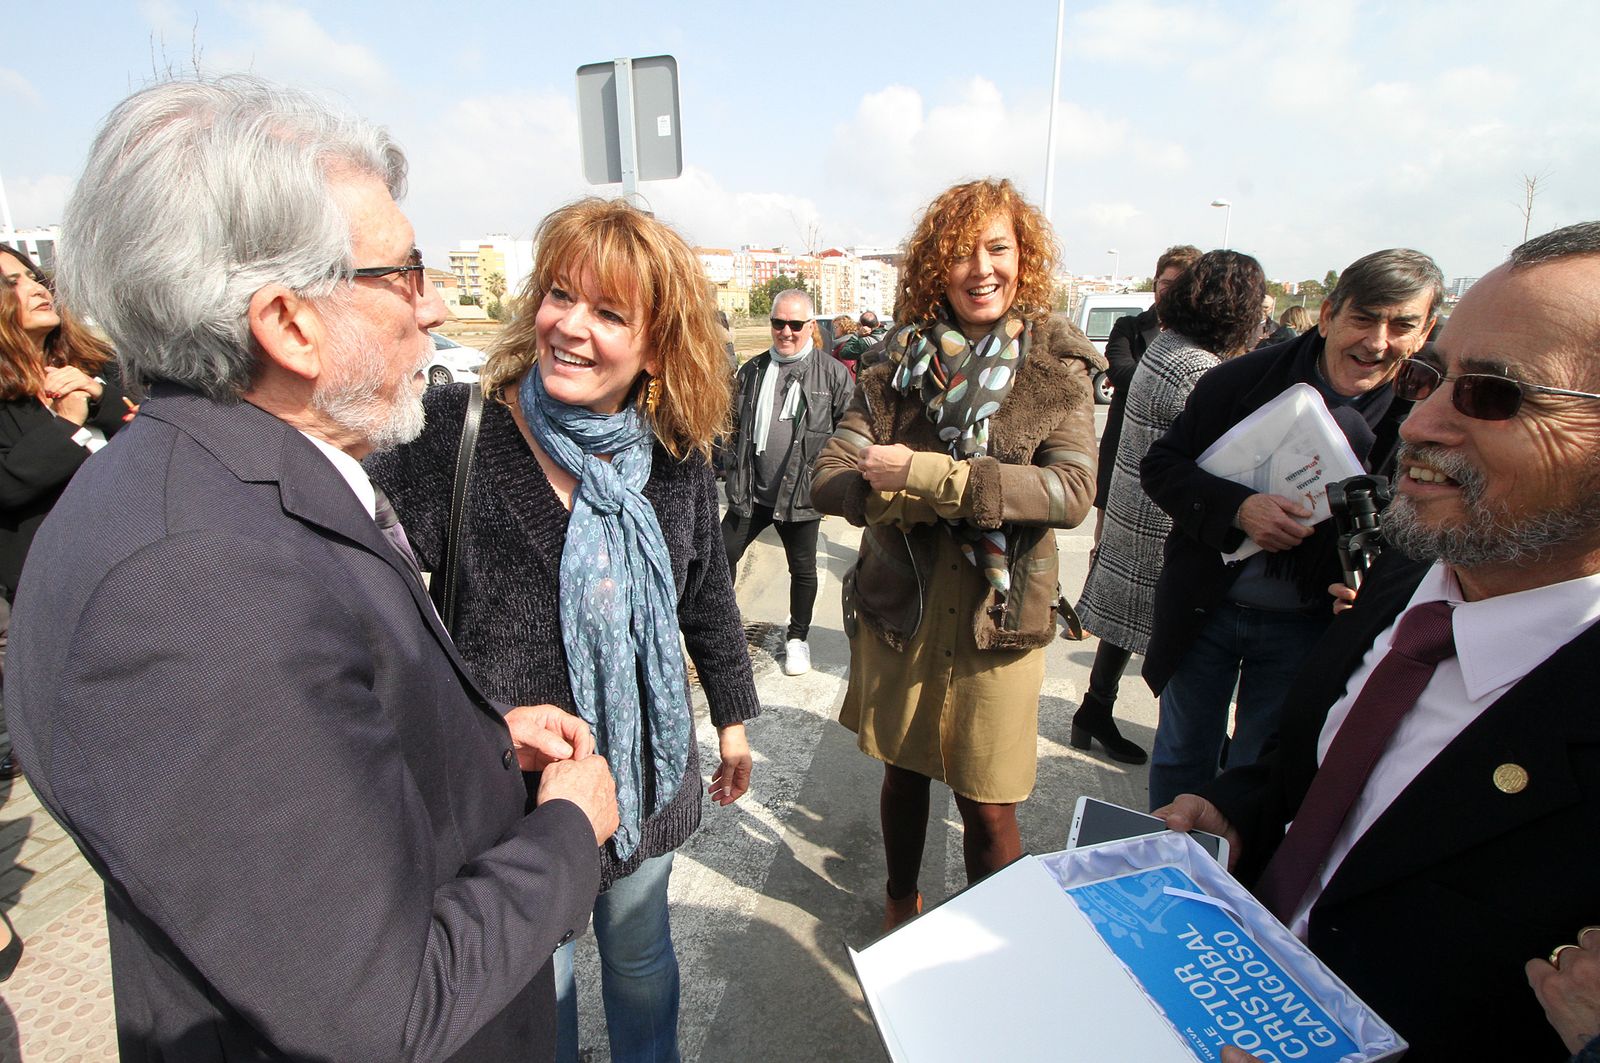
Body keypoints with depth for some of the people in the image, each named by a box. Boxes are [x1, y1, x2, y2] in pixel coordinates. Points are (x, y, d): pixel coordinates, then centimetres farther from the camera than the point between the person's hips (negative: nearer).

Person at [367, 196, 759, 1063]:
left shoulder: (676, 456, -6)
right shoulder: (454, 431, -18)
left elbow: (707, 595, 6)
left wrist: (732, 716, 14)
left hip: (647, 778, 3)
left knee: (641, 957, 26)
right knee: (536, 990, 21)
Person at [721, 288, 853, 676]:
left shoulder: (833, 374, -4)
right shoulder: (752, 370, 8)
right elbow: (734, 425, 15)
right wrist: (730, 466, 7)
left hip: (801, 494, -3)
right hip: (750, 491, 3)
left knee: (803, 570, 12)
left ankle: (797, 637, 33)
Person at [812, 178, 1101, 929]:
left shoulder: (1058, 369, -4)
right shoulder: (901, 365, -1)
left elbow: (1072, 490, -19)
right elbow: (830, 480, -10)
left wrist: (925, 474, -25)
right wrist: (963, 499, -23)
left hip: (998, 619, -2)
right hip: (898, 611, 2)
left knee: (989, 808, 7)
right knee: (904, 771, 21)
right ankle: (900, 904, 49)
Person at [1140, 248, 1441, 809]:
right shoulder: (1243, 378, -10)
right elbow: (1160, 464, -8)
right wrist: (1239, 507, -24)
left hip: (1305, 630, 0)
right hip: (1205, 610, 1)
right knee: (1180, 759, 18)